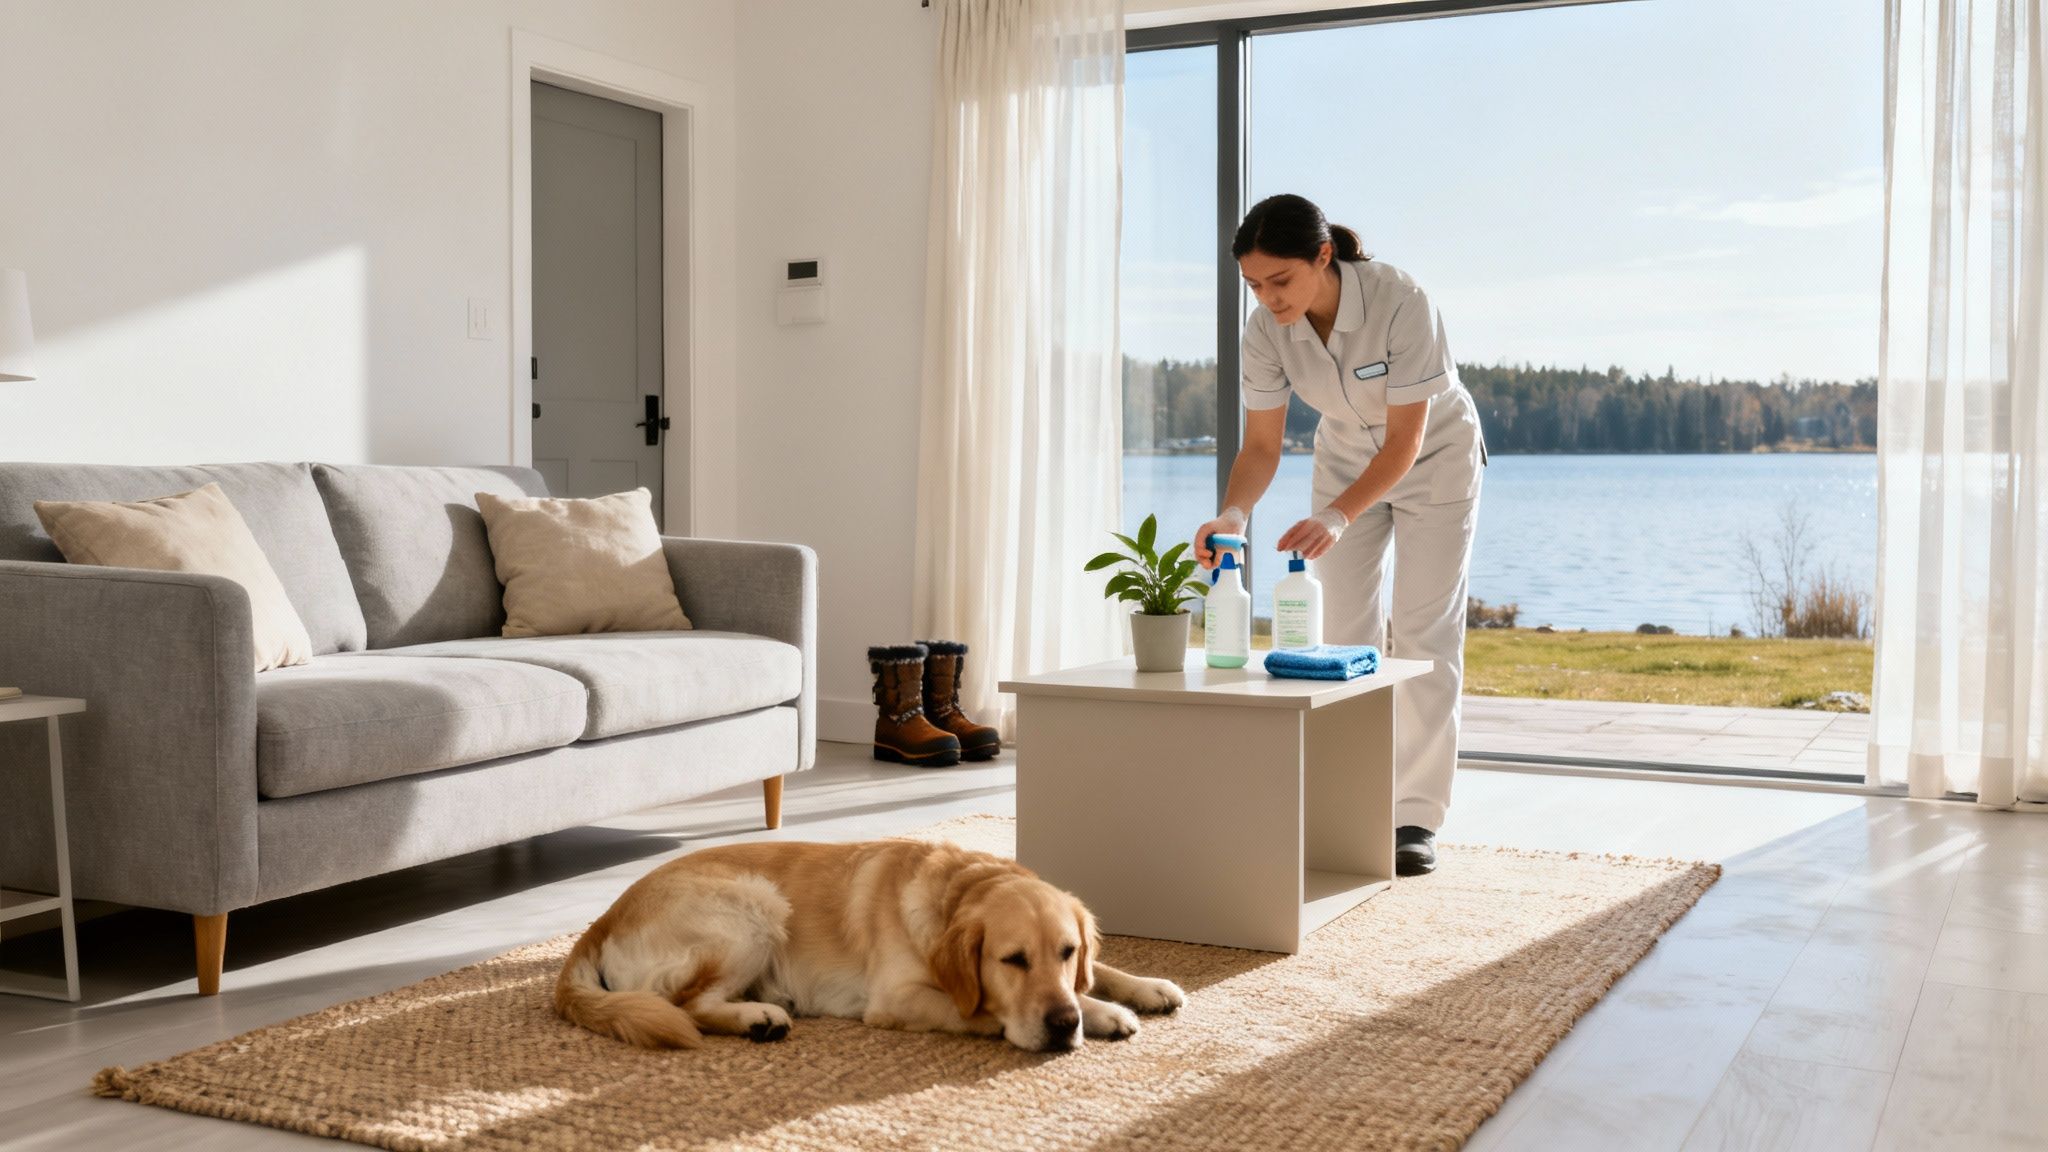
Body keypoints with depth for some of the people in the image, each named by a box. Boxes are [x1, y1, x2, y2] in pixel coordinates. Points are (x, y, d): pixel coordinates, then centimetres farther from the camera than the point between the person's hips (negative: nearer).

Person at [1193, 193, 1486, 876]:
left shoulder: (1400, 303, -35)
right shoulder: (1267, 330, -22)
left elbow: (1405, 439, -33)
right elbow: (1261, 444, -18)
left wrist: (1338, 516, -46)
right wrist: (1233, 514, -37)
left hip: (1434, 458, -4)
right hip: (1347, 457, 4)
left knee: (1423, 634, -7)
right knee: (1345, 635, -1)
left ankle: (1416, 819, -2)